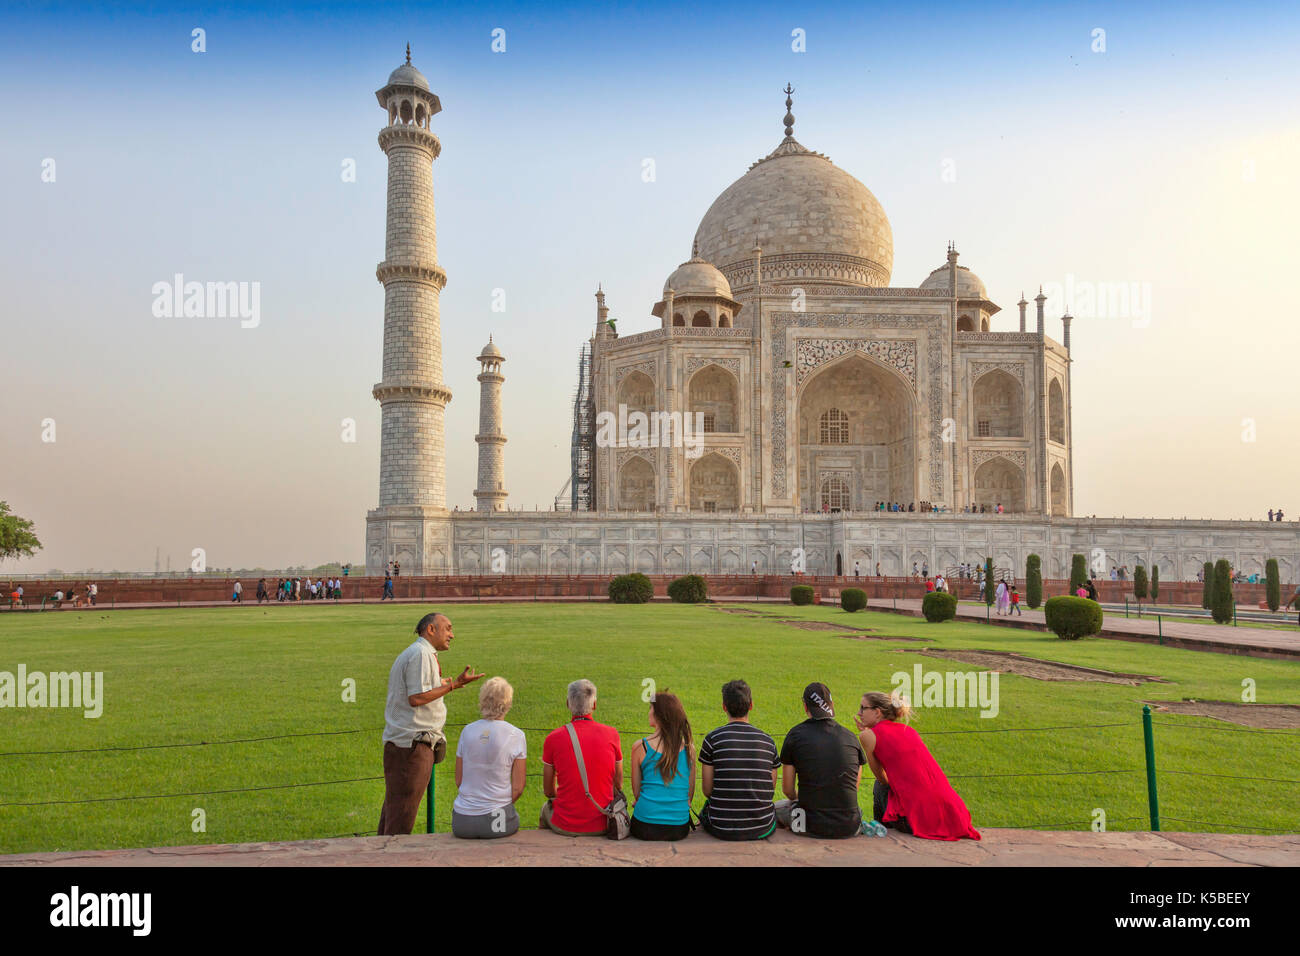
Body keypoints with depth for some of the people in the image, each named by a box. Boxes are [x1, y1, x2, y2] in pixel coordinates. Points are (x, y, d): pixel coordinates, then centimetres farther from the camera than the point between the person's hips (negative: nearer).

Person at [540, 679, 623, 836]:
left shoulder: (553, 738, -8)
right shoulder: (611, 734, -6)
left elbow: (549, 791, 2)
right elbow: (618, 786, 4)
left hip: (565, 827, -1)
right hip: (602, 825, 1)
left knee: (546, 807, 33)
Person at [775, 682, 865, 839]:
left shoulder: (796, 734, -4)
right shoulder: (850, 738, 2)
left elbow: (787, 789, 3)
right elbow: (855, 787, 12)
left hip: (812, 826, -3)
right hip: (849, 828, 3)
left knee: (776, 807, 27)